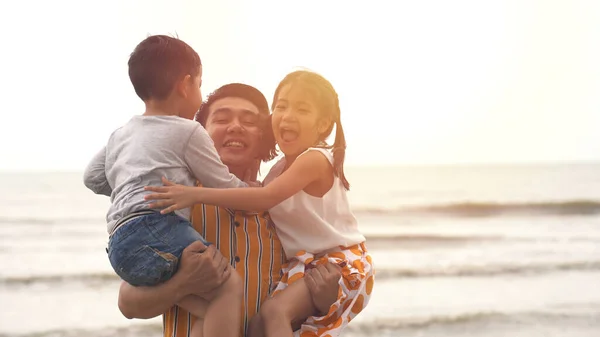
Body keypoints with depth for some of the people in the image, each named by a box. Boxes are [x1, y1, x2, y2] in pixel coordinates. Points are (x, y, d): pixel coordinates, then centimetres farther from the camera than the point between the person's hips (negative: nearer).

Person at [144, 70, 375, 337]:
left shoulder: (316, 159, -20)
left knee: (275, 311, -27)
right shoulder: (278, 170, 9)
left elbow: (266, 198, -31)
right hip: (303, 264, 9)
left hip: (340, 262, -9)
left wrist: (198, 195, -36)